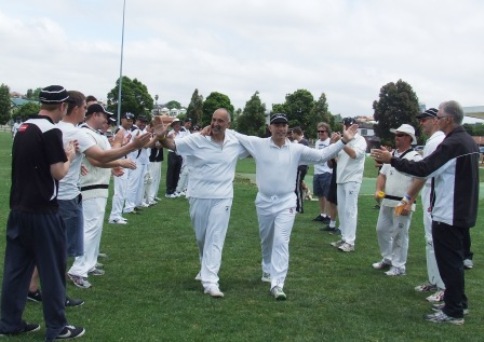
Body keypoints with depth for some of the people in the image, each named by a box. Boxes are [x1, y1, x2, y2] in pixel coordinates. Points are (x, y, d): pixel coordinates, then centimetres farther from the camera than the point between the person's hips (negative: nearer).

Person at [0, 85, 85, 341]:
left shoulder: (23, 128, 10)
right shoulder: (51, 131, -15)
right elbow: (58, 173, -16)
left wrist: (61, 155, 14)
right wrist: (69, 157, 1)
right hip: (42, 211, -8)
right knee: (52, 270, 2)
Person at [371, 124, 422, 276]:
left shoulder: (414, 157, -10)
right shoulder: (391, 155, 14)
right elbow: (382, 174, 19)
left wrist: (409, 202, -21)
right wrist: (378, 190, 1)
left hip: (403, 204, -8)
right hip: (387, 201, 8)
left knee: (400, 234, -2)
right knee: (381, 230, 14)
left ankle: (398, 266, 9)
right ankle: (387, 259, 30)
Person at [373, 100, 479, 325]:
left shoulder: (452, 144, -20)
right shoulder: (468, 141, 10)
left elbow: (423, 169, -23)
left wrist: (391, 160, -17)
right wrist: (437, 200, 21)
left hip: (448, 214, -10)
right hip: (462, 211, 10)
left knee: (448, 261, -2)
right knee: (455, 259, 19)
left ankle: (453, 312, 4)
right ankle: (458, 303, 29)